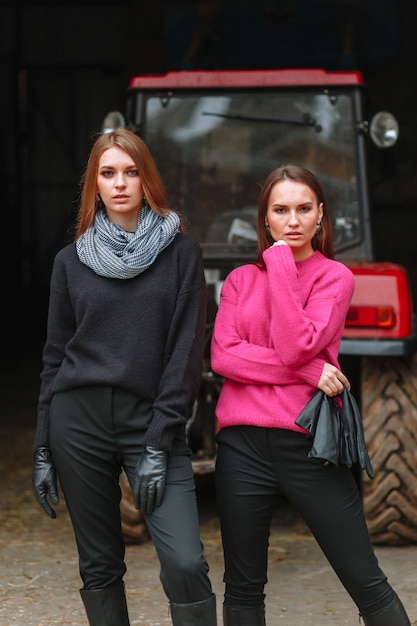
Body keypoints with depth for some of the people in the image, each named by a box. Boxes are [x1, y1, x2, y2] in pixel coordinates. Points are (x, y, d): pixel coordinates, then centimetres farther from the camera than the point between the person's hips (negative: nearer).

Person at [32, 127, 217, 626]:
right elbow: (55, 356, 12)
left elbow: (187, 350, -3)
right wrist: (43, 450, 7)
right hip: (79, 421, 2)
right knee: (99, 566, 6)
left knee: (185, 562, -14)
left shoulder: (181, 252, 3)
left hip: (151, 422, -2)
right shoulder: (72, 261, 9)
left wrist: (160, 443, -10)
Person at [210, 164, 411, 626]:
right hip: (243, 445, 3)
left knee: (366, 583, -3)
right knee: (243, 587, 8)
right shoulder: (240, 280, 10)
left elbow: (296, 346, -13)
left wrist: (281, 264, -10)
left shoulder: (334, 276, 2)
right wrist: (308, 371, -13)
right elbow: (222, 356, -4)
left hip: (307, 444, -2)